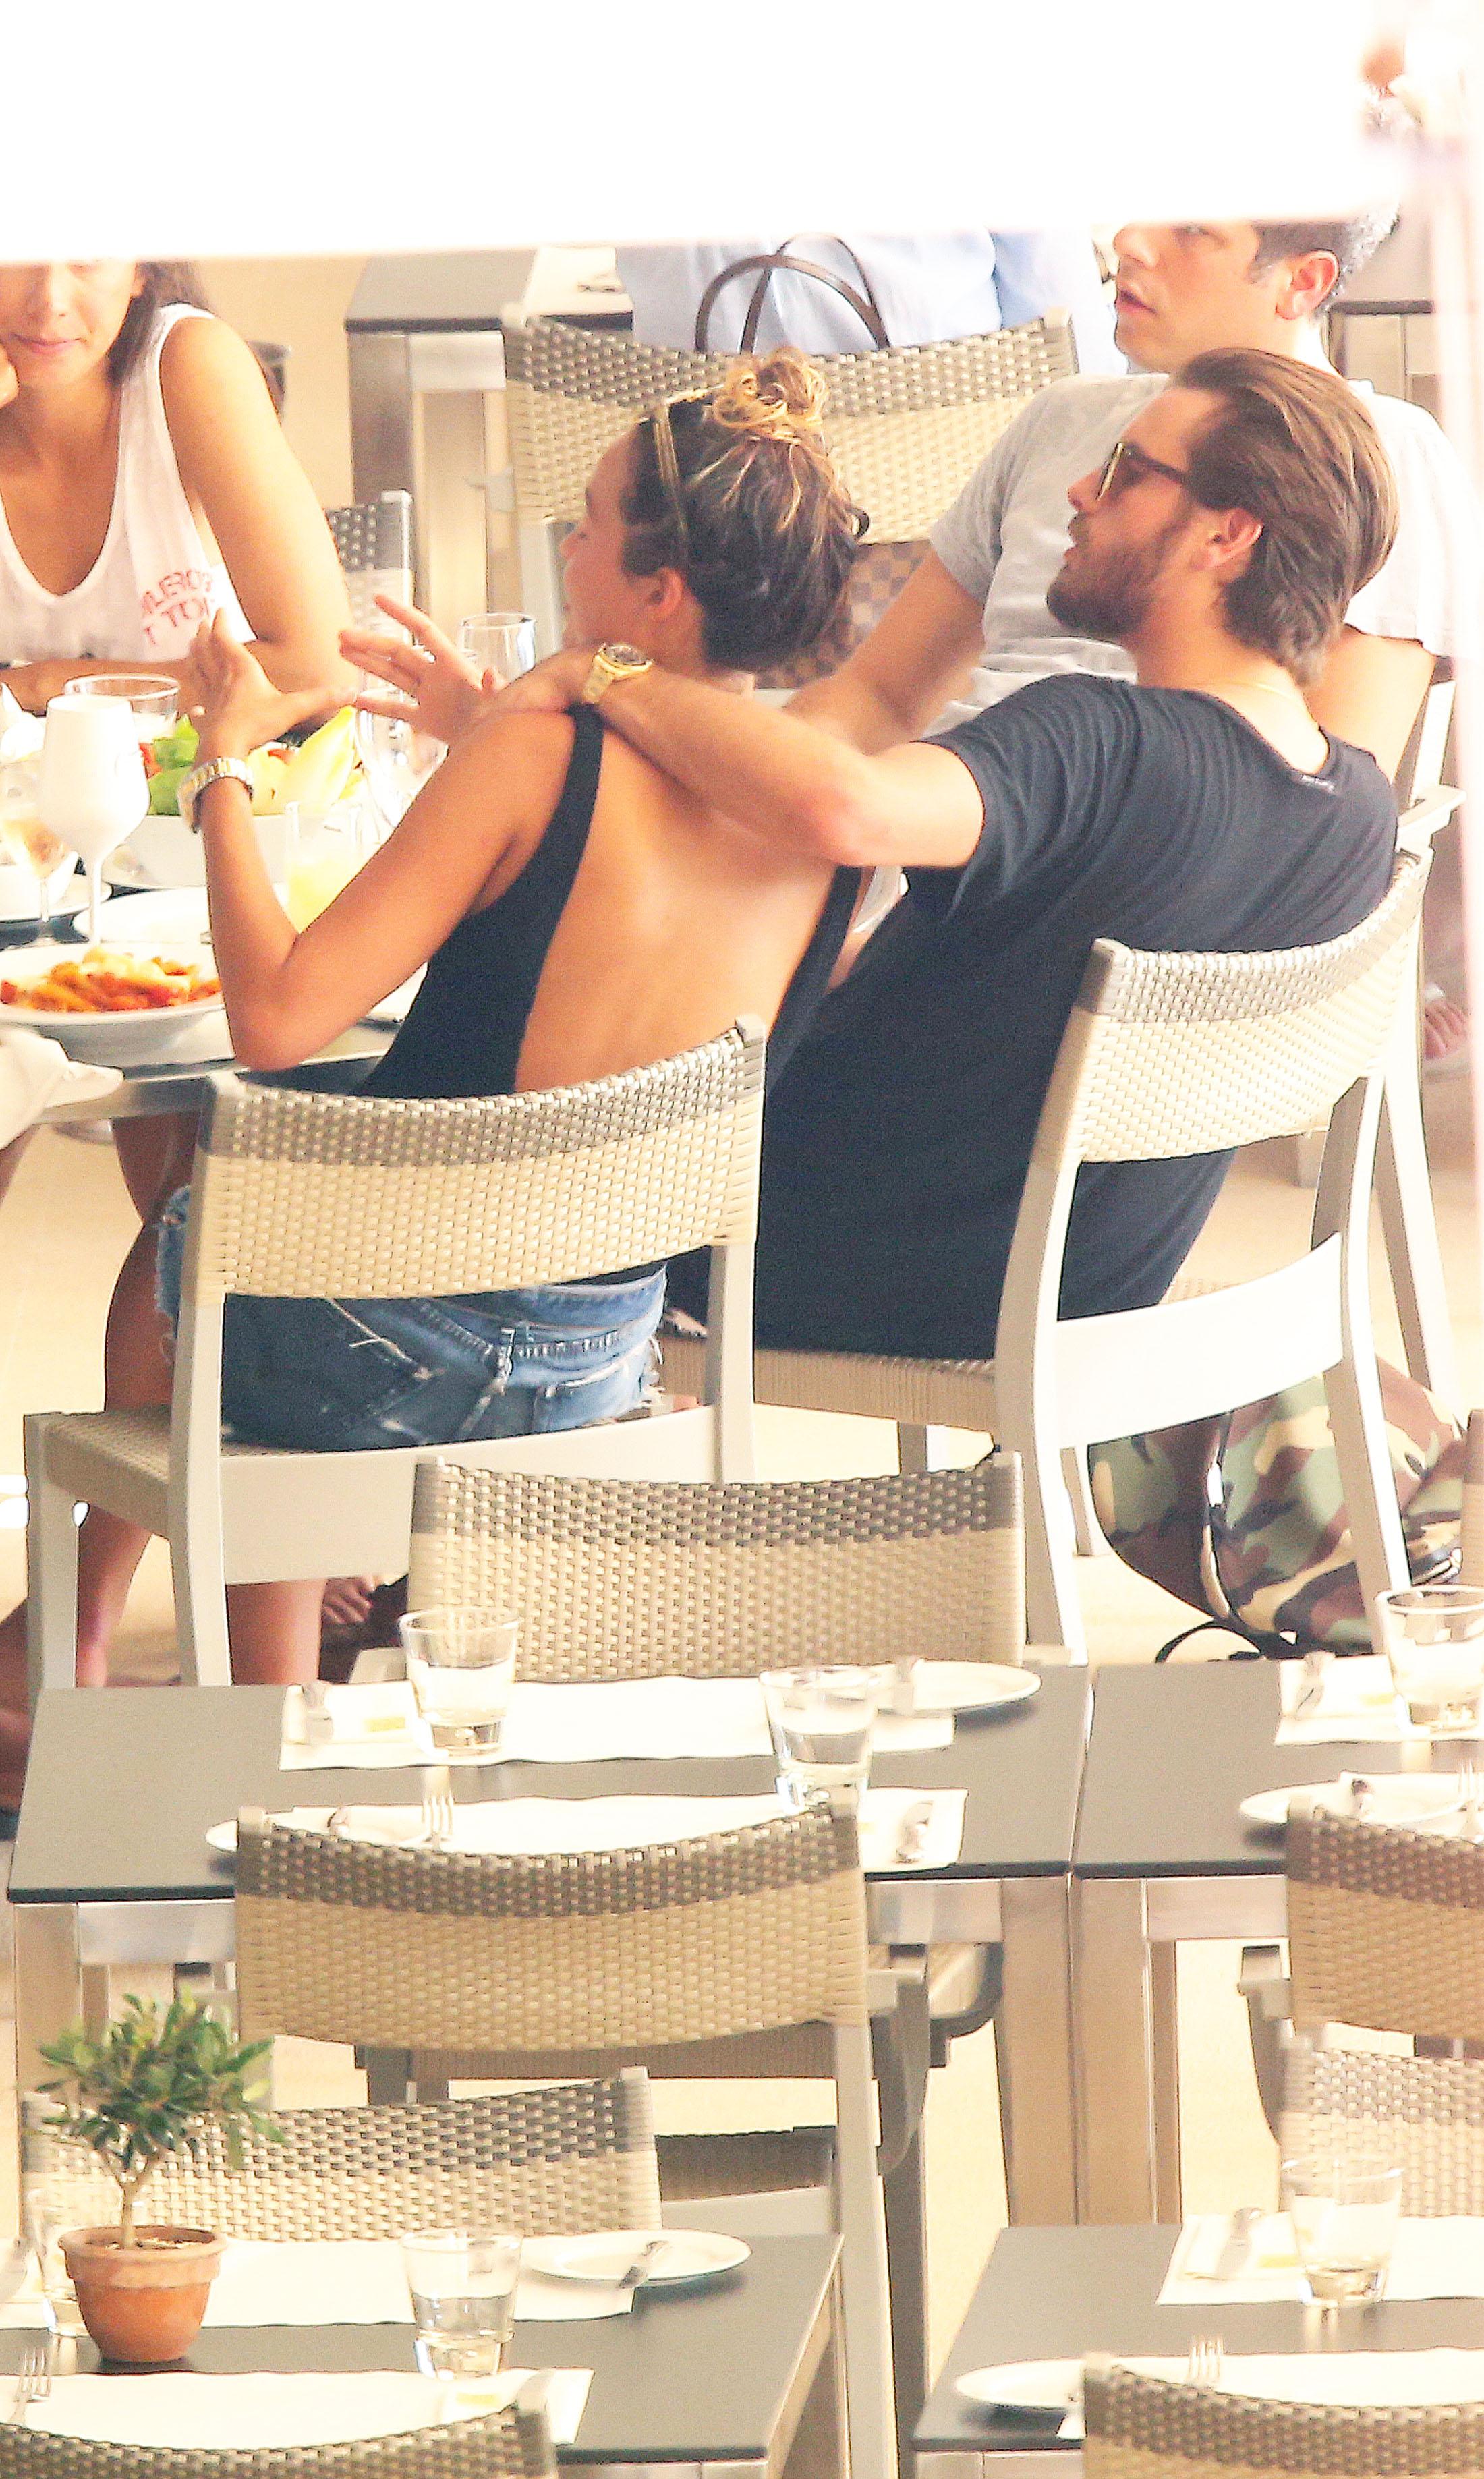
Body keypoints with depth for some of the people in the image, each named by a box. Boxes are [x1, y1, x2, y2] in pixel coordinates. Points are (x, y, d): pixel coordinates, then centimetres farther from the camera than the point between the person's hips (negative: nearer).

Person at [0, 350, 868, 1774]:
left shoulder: (535, 762, -21)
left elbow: (275, 1019, -22)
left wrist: (226, 766, -9)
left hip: (383, 1355, -5)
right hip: (600, 1365, 5)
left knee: (186, 1224, 30)